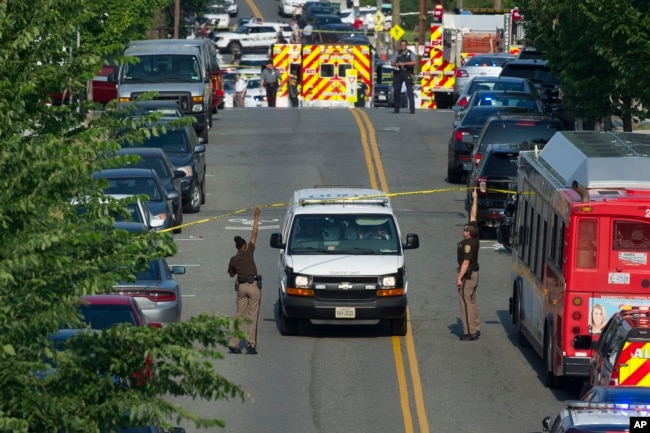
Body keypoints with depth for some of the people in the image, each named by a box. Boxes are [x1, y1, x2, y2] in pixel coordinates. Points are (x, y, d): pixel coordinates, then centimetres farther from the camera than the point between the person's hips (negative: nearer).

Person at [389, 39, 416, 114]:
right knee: (396, 90, 3)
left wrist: (404, 63, -19)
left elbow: (414, 62, -10)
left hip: (407, 73, -4)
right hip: (398, 73, 4)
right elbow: (392, 62, 10)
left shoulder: (410, 53, 5)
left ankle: (412, 108, -12)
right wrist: (396, 64, -13)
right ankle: (396, 108, 12)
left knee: (410, 90, -10)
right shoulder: (397, 54, 15)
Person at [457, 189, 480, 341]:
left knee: (466, 303, -7)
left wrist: (459, 278, -22)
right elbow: (473, 216, 11)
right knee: (472, 302, 15)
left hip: (467, 275, -10)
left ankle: (469, 332, -8)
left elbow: (466, 262, -24)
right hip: (474, 273, 10)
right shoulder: (474, 238, 2)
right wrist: (475, 199, 17)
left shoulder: (468, 244, -21)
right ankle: (476, 329, 19)